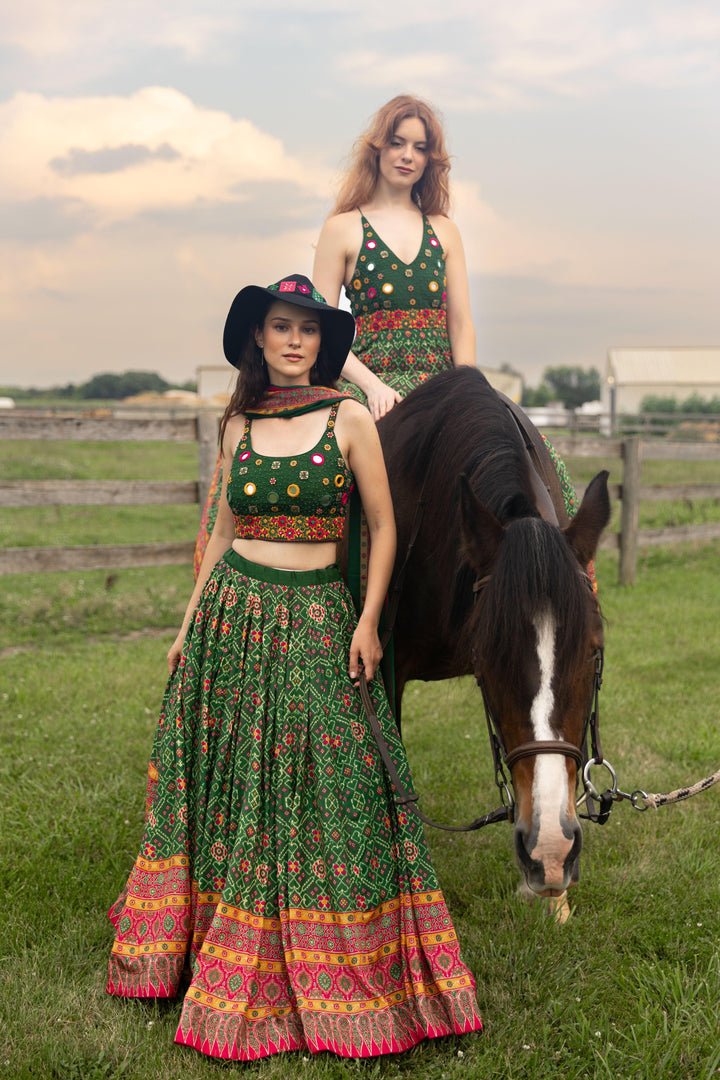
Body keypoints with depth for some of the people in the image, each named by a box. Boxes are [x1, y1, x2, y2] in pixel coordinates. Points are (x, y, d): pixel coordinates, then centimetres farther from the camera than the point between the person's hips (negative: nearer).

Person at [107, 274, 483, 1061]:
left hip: (316, 621, -3)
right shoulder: (237, 425, 7)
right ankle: (224, 964, 26)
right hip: (233, 613, 3)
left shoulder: (349, 419, -2)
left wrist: (368, 620, -7)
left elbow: (383, 526, 0)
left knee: (323, 789, 0)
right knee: (229, 785, 9)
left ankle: (337, 978, 14)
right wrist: (188, 624, 11)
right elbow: (225, 528, 14)